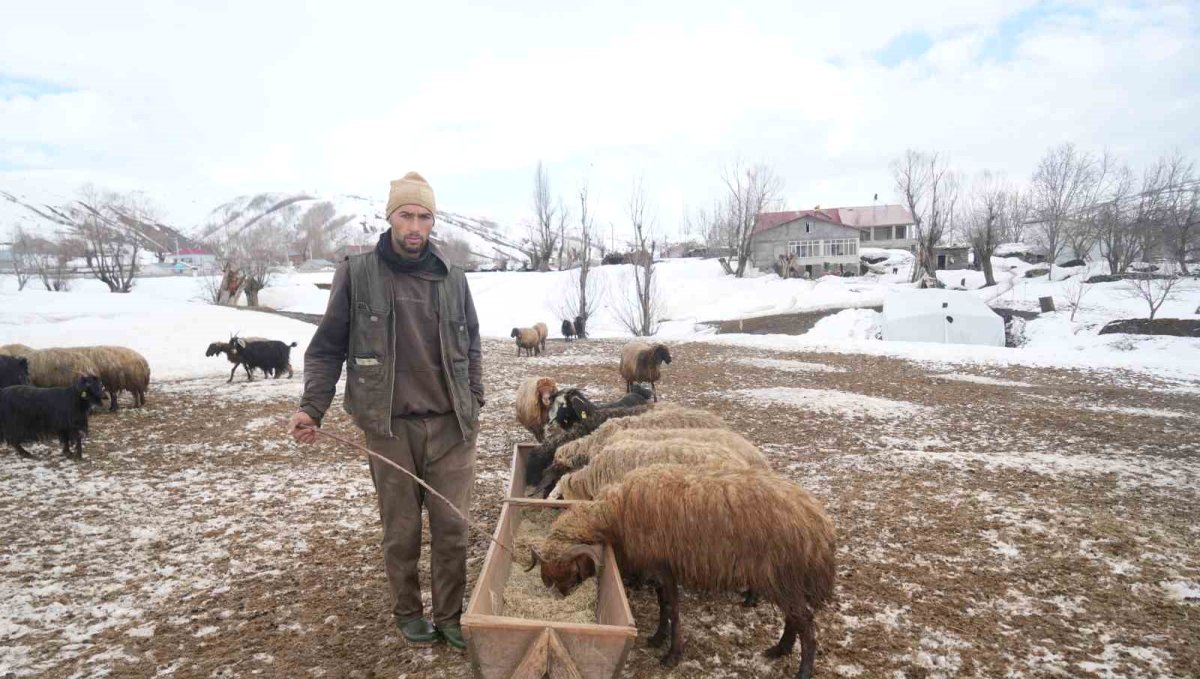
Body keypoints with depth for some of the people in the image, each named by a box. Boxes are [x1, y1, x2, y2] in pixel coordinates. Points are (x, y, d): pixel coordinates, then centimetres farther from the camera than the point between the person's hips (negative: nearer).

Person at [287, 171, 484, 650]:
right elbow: (327, 349, 1)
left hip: (451, 426, 2)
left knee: (452, 528, 7)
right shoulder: (356, 275, -2)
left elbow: (470, 345, 14)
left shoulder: (453, 278, 6)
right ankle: (408, 613, 31)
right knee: (402, 531, 11)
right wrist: (312, 407, -10)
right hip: (390, 428, -2)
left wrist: (474, 403, 7)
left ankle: (450, 616, 24)